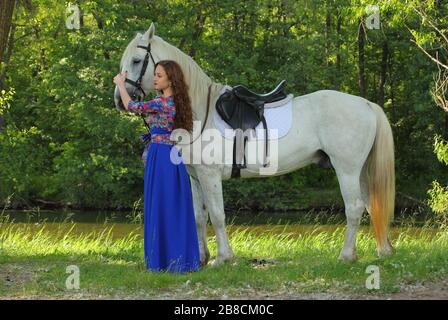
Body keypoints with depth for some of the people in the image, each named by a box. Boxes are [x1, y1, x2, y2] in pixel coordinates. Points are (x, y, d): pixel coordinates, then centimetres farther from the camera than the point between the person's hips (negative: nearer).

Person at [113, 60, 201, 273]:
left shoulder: (162, 103, -14)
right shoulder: (177, 102, 11)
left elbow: (131, 106, -8)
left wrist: (120, 83, 4)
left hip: (160, 158, -9)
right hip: (175, 158, 9)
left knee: (159, 209, -2)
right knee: (178, 211, 10)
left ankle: (163, 261, 1)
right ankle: (183, 259, 14)